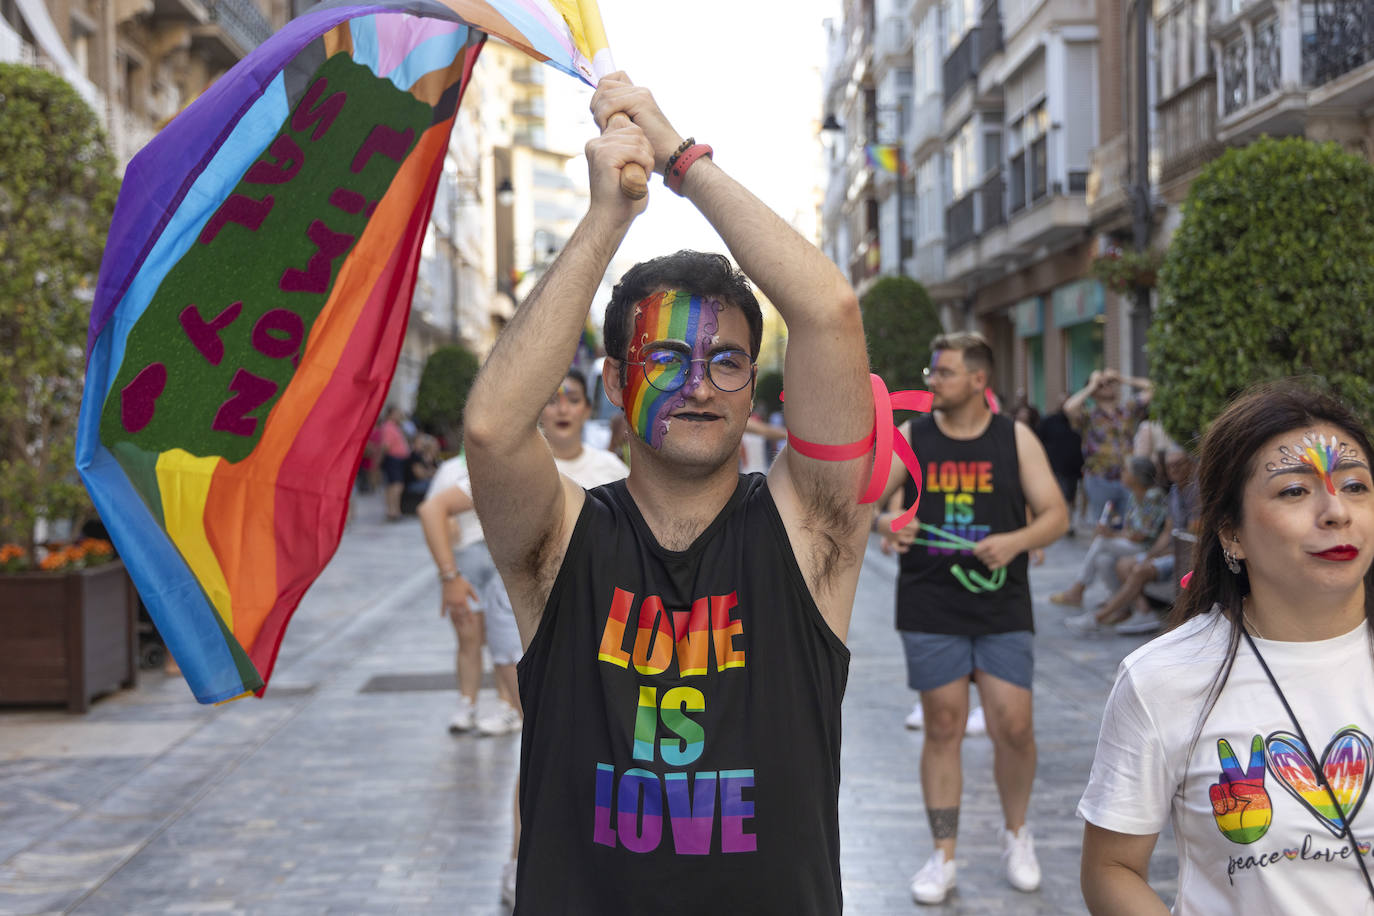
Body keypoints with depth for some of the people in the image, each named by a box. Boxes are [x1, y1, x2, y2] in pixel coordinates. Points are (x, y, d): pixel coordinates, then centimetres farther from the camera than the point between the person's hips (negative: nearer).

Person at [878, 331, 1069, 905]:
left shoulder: (1016, 439, 2)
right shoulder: (910, 438, 3)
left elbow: (1056, 514, 2)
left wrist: (1016, 541, -17)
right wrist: (885, 523, -18)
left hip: (1001, 608, 0)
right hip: (930, 610, 0)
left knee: (1013, 725, -3)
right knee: (943, 727, 3)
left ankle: (1016, 833, 24)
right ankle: (943, 856, 14)